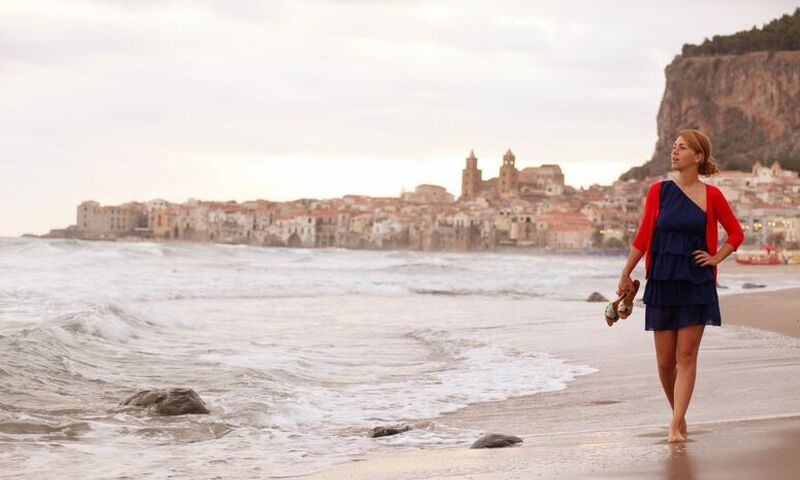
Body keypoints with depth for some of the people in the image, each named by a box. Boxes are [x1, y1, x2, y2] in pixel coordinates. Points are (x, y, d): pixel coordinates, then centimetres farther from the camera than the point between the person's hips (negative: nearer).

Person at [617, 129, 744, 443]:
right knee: (665, 361, 4)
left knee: (687, 356, -5)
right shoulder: (658, 191, 4)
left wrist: (716, 258, 0)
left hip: (696, 284, -2)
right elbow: (643, 236, 9)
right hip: (662, 282, 2)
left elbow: (736, 233, 12)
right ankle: (678, 414, 26)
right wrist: (626, 275, 11)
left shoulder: (711, 195, 0)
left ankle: (675, 427, -4)